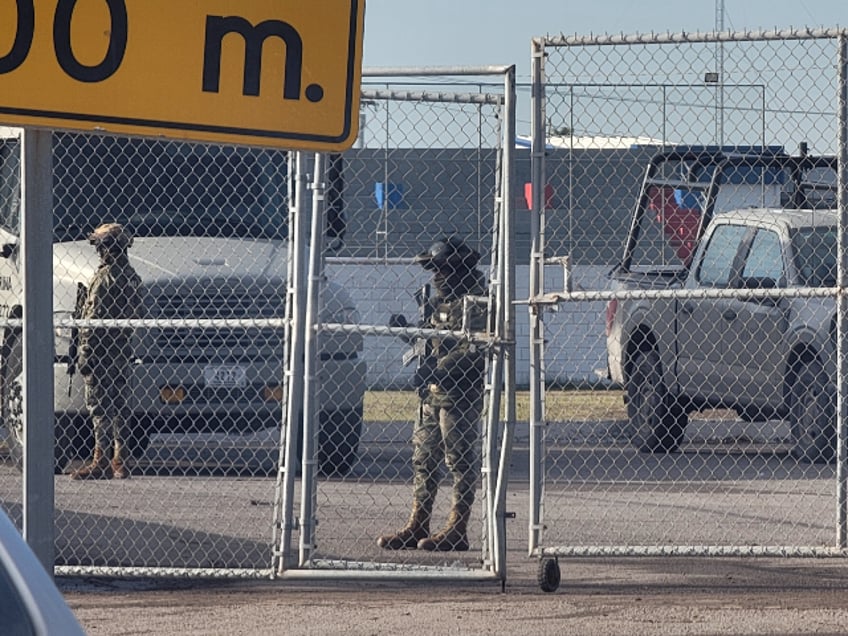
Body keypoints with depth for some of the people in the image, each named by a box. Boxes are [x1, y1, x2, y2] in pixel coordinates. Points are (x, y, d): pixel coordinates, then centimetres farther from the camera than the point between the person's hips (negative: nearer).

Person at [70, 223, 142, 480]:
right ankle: (120, 462, 12)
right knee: (117, 405, 11)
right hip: (122, 350, 9)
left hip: (102, 350, -9)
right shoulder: (131, 277, 14)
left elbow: (95, 317, -18)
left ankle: (100, 461, -9)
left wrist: (85, 352, -17)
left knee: (98, 404, -7)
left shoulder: (106, 277, -13)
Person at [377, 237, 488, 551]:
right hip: (433, 391, 10)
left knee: (460, 460, -5)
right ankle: (416, 527, 15)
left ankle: (457, 530, -2)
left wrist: (439, 371, -23)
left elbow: (473, 351, -21)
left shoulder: (475, 304, -12)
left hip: (461, 392, -10)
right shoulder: (438, 301, 17)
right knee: (423, 457, 10)